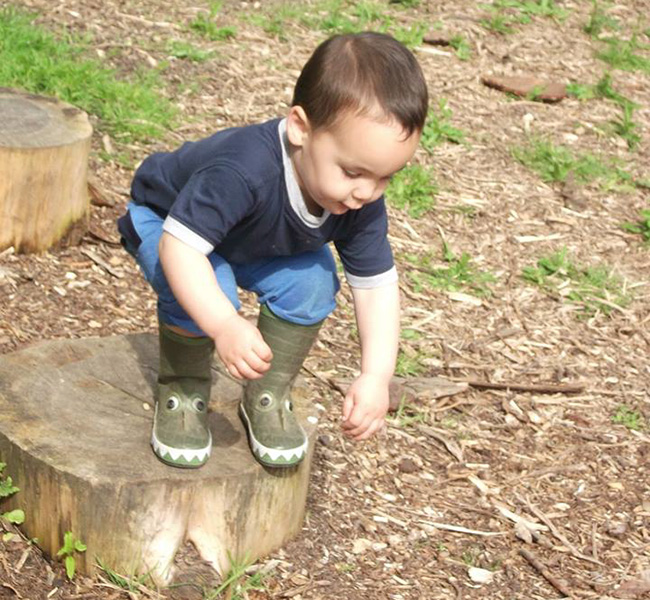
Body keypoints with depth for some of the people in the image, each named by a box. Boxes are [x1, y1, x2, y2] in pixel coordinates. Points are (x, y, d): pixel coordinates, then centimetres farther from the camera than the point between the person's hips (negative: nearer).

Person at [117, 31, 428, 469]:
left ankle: (269, 399, 3)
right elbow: (180, 245, -46)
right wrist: (223, 326, -56)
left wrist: (376, 376, -30)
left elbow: (377, 285, -19)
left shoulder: (362, 201, -25)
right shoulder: (243, 171, -46)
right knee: (211, 291, -33)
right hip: (166, 221, -5)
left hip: (256, 248, 6)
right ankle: (182, 391, -5)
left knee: (312, 282, -19)